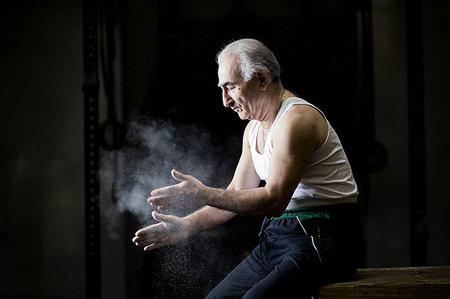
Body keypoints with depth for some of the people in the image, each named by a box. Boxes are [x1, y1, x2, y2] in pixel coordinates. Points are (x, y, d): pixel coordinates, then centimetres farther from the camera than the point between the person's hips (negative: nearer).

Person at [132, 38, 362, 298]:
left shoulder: (297, 119, -16)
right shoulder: (254, 128, 15)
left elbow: (274, 201, -23)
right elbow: (237, 195, 20)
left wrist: (205, 195, -21)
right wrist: (187, 225, 7)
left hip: (321, 240, -9)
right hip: (275, 237, 9)